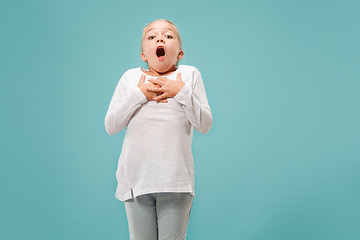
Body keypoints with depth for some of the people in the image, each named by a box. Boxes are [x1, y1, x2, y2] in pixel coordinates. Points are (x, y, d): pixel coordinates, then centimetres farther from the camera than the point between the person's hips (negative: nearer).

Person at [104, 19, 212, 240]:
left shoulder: (190, 75, 4)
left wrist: (181, 92, -11)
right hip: (136, 178, 1)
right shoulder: (131, 77, 6)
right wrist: (139, 95, -9)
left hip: (176, 180, -1)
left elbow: (205, 125, -1)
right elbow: (111, 126, 0)